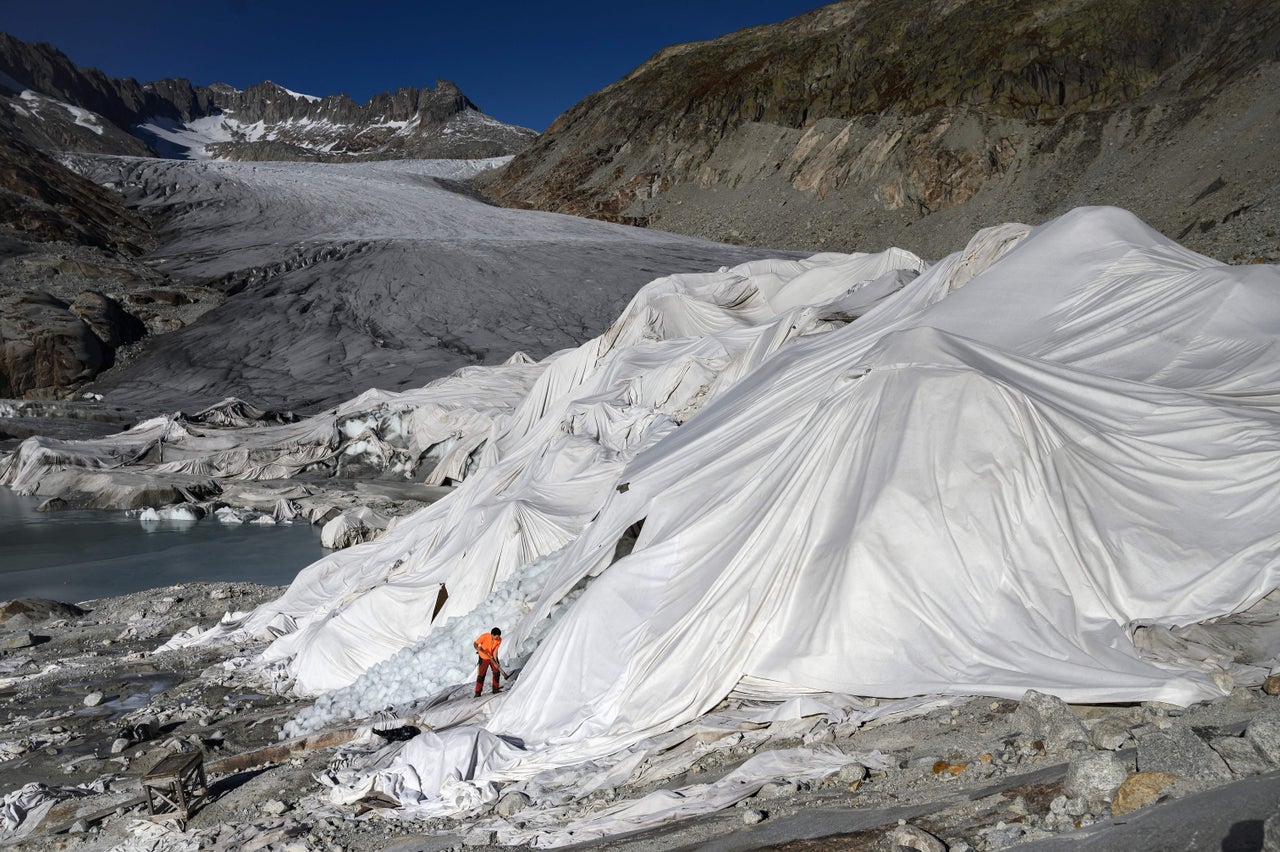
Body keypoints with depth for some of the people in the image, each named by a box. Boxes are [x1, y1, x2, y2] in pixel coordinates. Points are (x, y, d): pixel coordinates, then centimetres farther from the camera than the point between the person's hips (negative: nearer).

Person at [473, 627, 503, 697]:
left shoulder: (499, 639, -20)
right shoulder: (485, 636, -29)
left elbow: (495, 651, -18)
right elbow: (475, 644, -19)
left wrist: (495, 662, -27)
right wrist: (478, 648, -41)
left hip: (492, 657, 3)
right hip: (484, 658, -3)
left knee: (496, 672, 2)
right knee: (481, 674, -2)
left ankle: (495, 689, 17)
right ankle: (478, 693, 7)